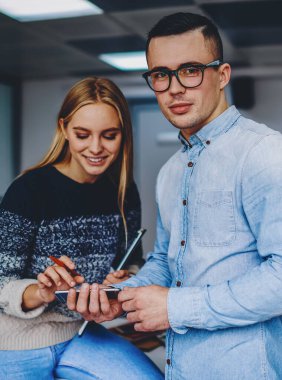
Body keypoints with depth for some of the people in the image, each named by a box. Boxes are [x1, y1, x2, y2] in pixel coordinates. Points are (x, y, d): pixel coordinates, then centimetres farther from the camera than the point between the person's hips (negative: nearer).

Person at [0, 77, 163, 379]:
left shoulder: (124, 194, -3)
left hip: (81, 336, 4)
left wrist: (126, 280, -12)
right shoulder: (29, 190, -18)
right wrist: (39, 293, -35)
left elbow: (132, 262, 10)